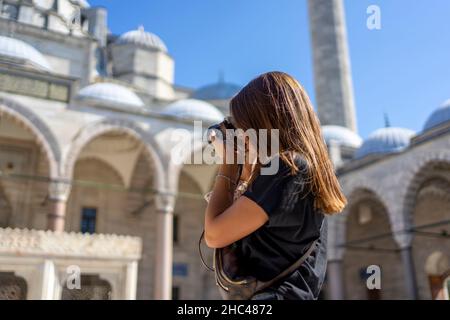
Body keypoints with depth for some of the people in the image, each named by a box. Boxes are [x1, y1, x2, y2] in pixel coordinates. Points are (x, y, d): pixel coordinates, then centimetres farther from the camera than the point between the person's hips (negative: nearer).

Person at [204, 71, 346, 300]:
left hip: (278, 293, -10)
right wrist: (247, 165, 15)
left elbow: (214, 234, -15)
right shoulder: (308, 165, 13)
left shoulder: (284, 167, -17)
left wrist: (228, 162, -4)